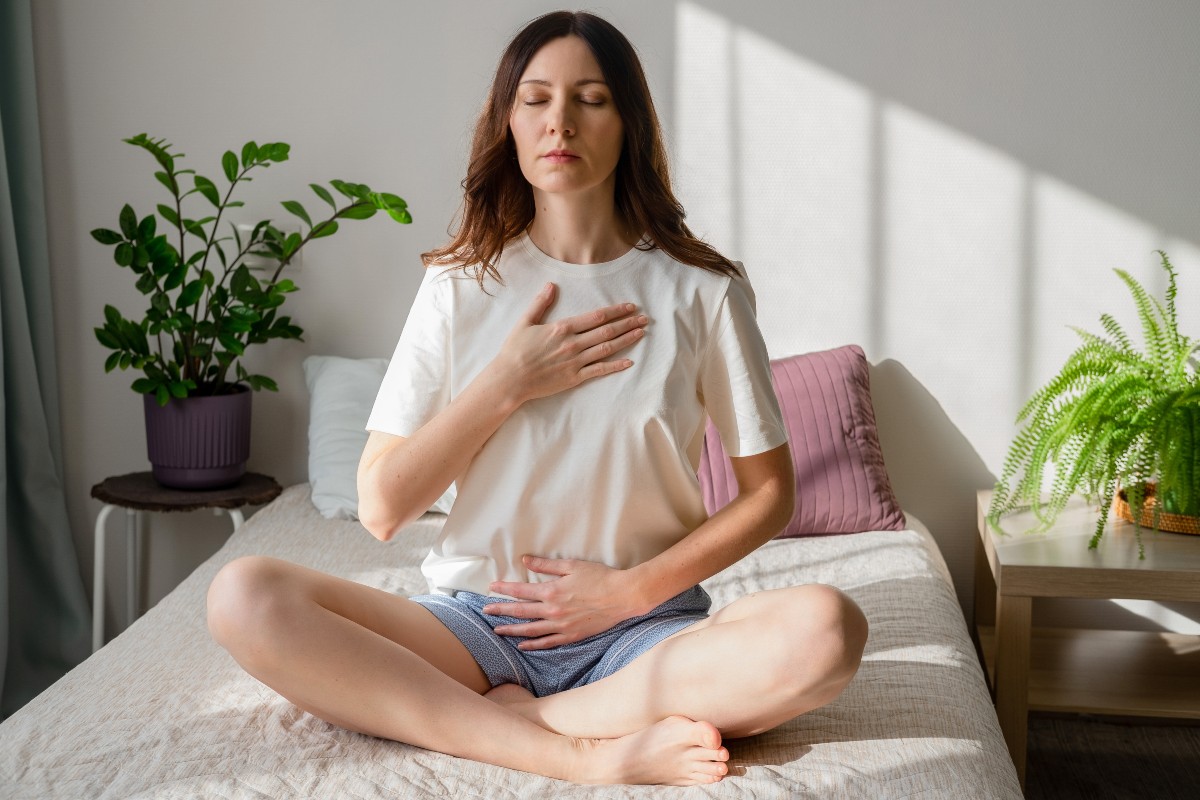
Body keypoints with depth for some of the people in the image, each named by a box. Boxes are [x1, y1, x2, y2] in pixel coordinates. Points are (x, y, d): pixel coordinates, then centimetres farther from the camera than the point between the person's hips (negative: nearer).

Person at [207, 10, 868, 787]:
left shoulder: (701, 287, 0)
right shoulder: (461, 285, 3)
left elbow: (770, 494, 4)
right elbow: (381, 508, -1)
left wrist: (634, 588, -8)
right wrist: (507, 385, -10)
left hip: (641, 629, -1)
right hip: (477, 622, 1)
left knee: (824, 629, -31)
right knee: (244, 596, -23)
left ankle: (507, 717, -18)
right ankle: (592, 752, -24)